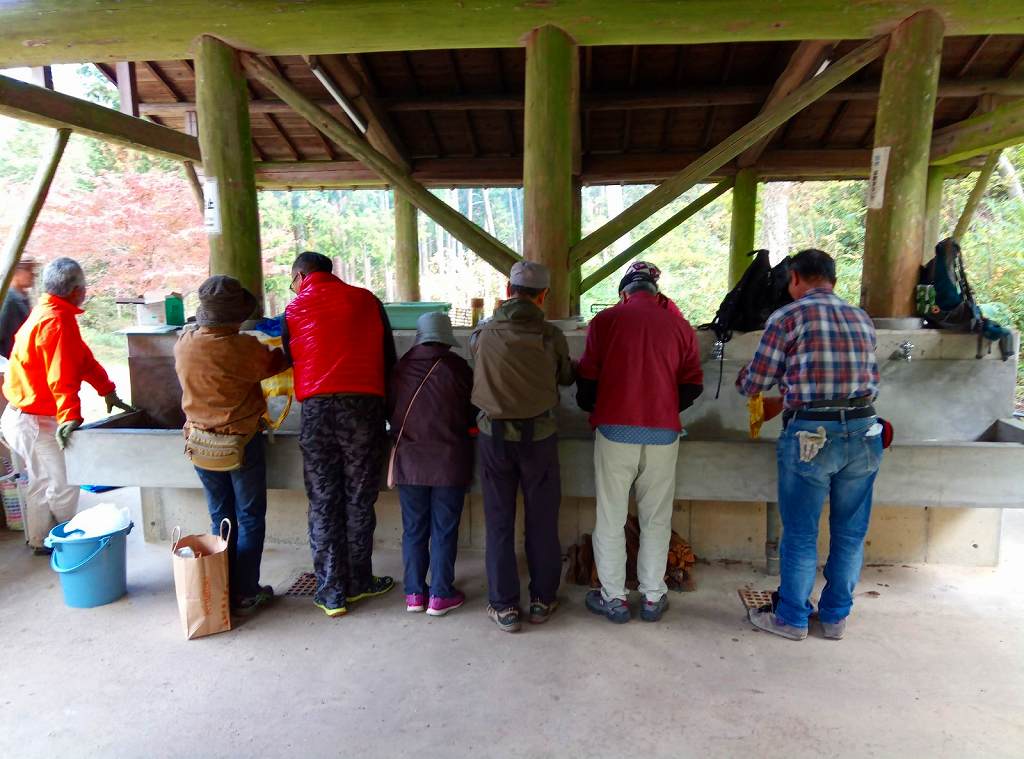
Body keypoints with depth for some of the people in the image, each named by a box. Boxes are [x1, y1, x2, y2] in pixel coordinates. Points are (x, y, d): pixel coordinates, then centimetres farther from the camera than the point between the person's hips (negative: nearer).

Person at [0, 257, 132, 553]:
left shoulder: (47, 313, 10)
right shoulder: (58, 320, -23)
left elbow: (82, 358, 12)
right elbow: (62, 376, -33)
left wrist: (108, 392, 12)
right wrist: (69, 417, -40)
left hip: (26, 415, 10)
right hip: (36, 420, -10)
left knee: (43, 481, 20)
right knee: (65, 484, 0)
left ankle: (41, 540, 32)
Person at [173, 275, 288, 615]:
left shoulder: (184, 344, -5)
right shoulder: (243, 348, -19)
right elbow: (275, 363, -3)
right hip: (242, 442, -5)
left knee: (220, 518, 17)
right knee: (250, 519, 9)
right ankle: (245, 594, 14)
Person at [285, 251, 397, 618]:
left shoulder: (293, 310, 9)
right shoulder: (366, 300, 9)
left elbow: (291, 363, 14)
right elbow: (389, 357, 10)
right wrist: (386, 404, 22)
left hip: (316, 409, 0)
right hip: (364, 406, 0)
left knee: (323, 503, 8)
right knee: (359, 500, 10)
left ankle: (332, 592, 13)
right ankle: (358, 582, 20)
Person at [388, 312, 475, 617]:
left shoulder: (401, 368, -1)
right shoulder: (458, 367, -8)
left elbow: (390, 411, 10)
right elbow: (474, 414, 0)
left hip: (409, 461, 3)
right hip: (449, 462, -2)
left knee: (414, 528, 13)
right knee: (444, 530, 7)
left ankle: (414, 593, 20)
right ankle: (440, 596, 14)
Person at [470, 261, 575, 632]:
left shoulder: (483, 334, -7)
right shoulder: (551, 336, -8)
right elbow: (566, 377, 6)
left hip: (494, 436, 1)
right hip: (539, 436, 0)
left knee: (499, 524, 11)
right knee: (542, 523, 13)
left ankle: (504, 606, 18)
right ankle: (542, 600, 26)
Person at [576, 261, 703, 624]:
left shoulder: (606, 320, -2)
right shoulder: (680, 325, 4)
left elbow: (587, 377, 0)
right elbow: (693, 385, 5)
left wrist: (591, 409, 20)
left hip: (615, 431, -2)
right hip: (663, 434, 2)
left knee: (611, 519, 9)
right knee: (656, 519, 12)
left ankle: (614, 598, 17)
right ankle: (653, 598, 21)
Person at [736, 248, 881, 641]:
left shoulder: (786, 317, -4)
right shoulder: (862, 318, 13)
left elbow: (754, 382, -2)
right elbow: (871, 380, 15)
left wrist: (740, 379, 24)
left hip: (811, 435, -5)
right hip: (863, 431, 5)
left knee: (800, 534, 8)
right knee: (850, 533, 16)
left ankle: (791, 618, 23)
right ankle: (835, 616, 30)